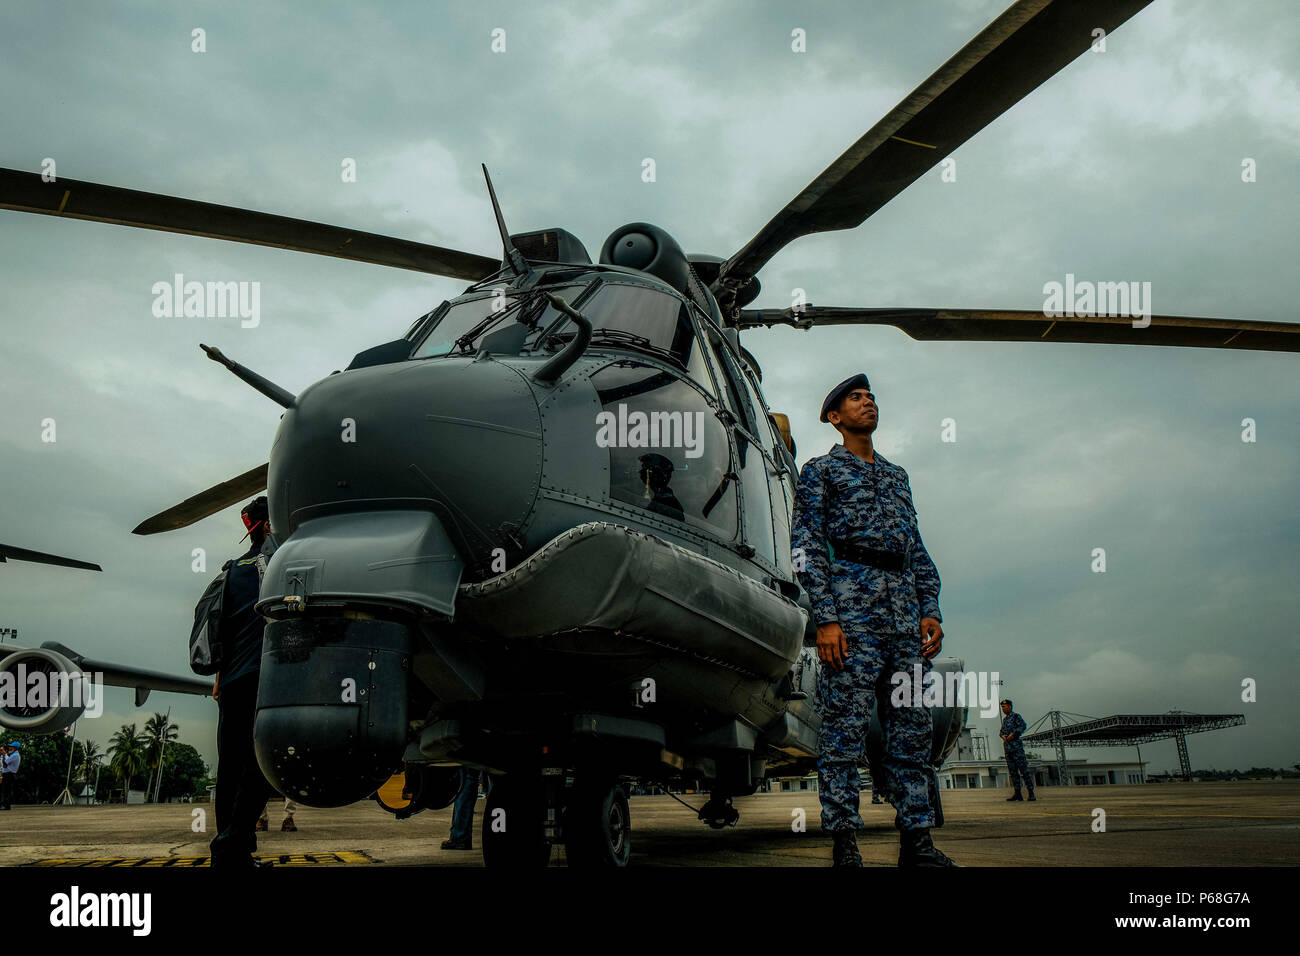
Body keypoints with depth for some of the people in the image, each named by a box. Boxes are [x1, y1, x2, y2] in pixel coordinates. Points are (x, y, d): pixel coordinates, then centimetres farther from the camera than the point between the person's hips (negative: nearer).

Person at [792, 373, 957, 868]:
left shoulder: (896, 475, 27)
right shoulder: (820, 470, 11)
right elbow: (806, 546, 0)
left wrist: (930, 610, 8)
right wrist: (825, 617, -13)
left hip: (905, 604, 6)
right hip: (851, 601, -5)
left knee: (913, 725, 2)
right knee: (845, 724, -9)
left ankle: (917, 840, 6)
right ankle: (844, 845, -6)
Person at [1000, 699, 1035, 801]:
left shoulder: (1016, 716, -3)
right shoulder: (1005, 719, 20)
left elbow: (1023, 726, -17)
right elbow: (1002, 731, 23)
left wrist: (1013, 734, -20)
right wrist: (1003, 735, 0)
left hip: (1016, 746, -8)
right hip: (1007, 747, 8)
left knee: (1023, 770, -9)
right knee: (1013, 771, 5)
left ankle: (1031, 793, -9)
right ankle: (1017, 794, 7)